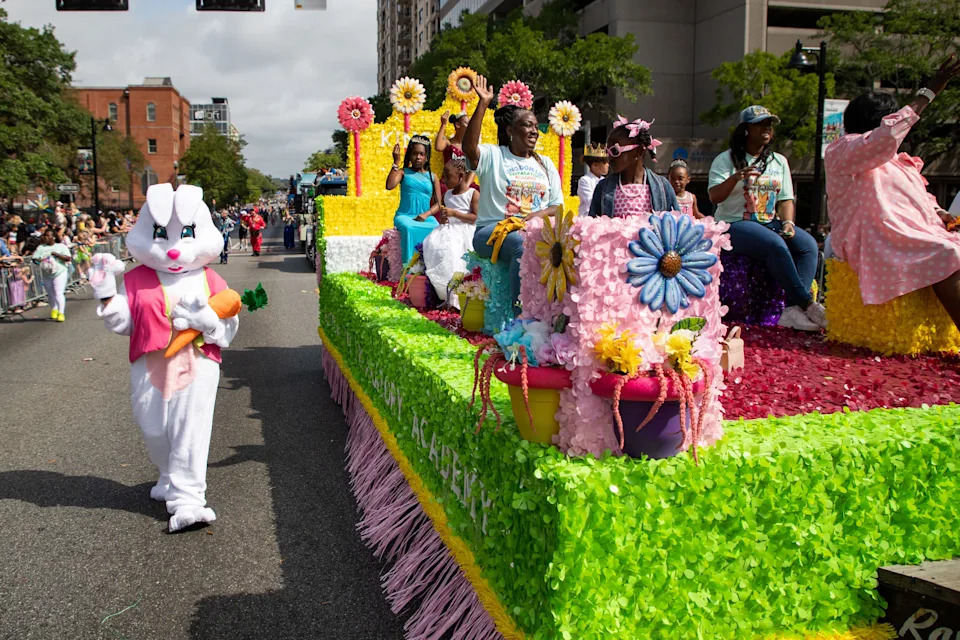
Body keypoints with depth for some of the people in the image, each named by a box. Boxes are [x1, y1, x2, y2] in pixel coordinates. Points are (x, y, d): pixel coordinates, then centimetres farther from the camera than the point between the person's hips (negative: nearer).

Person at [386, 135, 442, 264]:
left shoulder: (432, 177, 13)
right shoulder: (404, 172, 8)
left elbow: (438, 203, 9)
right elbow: (389, 186, -12)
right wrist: (396, 162, -9)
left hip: (425, 218, 2)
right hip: (405, 216, -2)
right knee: (409, 228, -37)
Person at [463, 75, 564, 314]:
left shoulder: (545, 164, 21)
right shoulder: (493, 156, 8)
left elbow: (557, 205, 17)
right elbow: (469, 147, -15)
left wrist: (540, 214, -7)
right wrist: (483, 104, -17)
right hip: (493, 229, -4)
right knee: (523, 246, -37)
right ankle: (521, 313, -31)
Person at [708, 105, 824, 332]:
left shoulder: (779, 161, 16)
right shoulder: (726, 160, 1)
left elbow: (785, 199, 14)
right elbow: (714, 197, -12)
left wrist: (787, 222, -6)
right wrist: (735, 177, -30)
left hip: (771, 223, 6)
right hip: (735, 225, -6)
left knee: (808, 244, -22)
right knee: (776, 245, -34)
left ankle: (793, 310, -32)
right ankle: (807, 305, -26)